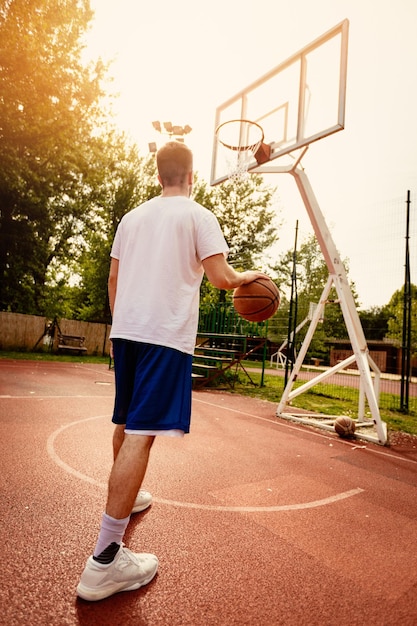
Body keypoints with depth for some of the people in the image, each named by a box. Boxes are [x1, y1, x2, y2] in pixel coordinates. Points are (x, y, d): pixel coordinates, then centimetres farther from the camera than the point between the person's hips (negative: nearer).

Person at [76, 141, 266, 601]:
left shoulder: (132, 217, 19)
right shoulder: (198, 215, 1)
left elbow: (113, 278, 19)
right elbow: (219, 276, -9)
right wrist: (246, 277, 12)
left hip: (126, 328, 7)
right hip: (167, 334, -7)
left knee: (126, 422, 20)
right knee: (141, 433, -9)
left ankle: (126, 497, 41)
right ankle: (105, 560, -6)